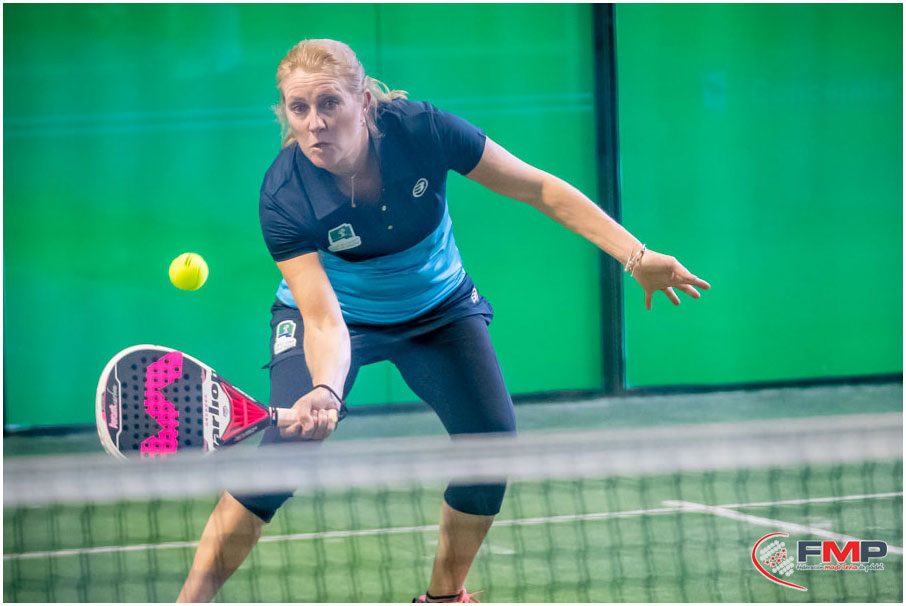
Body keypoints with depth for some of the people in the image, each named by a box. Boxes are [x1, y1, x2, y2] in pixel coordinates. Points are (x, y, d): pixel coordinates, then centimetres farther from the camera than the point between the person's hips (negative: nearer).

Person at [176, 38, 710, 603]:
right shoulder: (284, 197, -31)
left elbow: (540, 189, -18)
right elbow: (324, 320, -33)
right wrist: (325, 392, -55)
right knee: (287, 447, -23)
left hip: (440, 307, 2)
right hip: (338, 312, -2)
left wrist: (636, 256, -22)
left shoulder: (420, 130, -29)